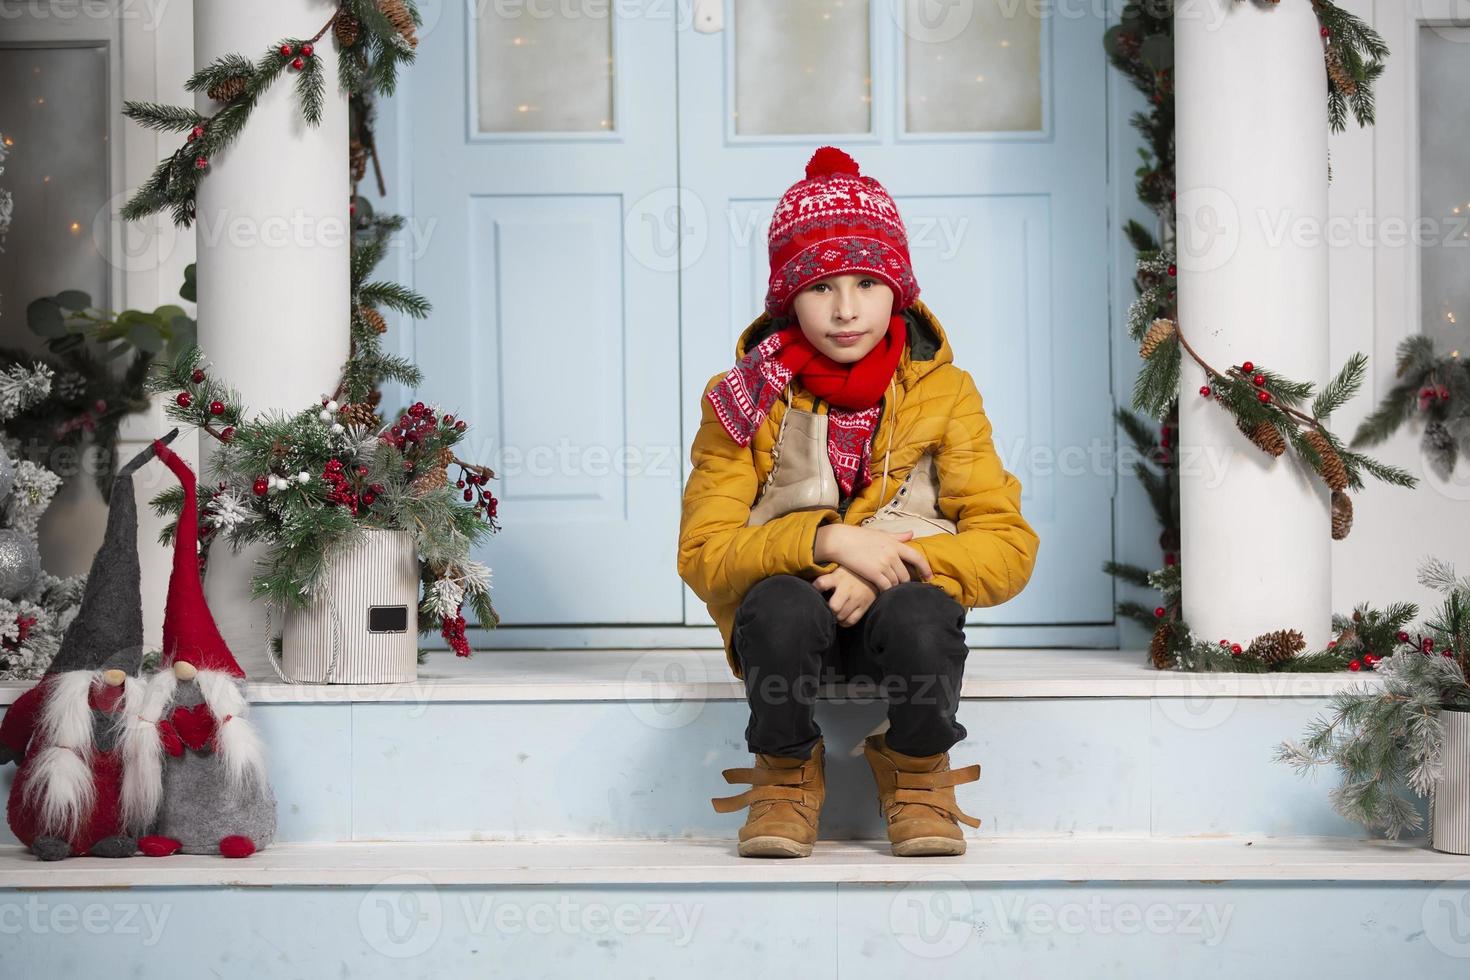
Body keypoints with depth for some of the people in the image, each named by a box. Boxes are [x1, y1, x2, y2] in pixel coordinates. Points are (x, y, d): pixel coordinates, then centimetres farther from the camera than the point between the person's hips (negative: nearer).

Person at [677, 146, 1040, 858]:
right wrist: (826, 540, -28)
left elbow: (1009, 547, -8)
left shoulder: (942, 392, -1)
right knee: (782, 605, -35)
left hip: (896, 608, 1)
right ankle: (787, 776, -7)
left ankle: (915, 774, -3)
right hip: (789, 617, 0)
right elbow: (701, 552, -11)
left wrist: (883, 572, -24)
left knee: (922, 613, -34)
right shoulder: (747, 399, -3)